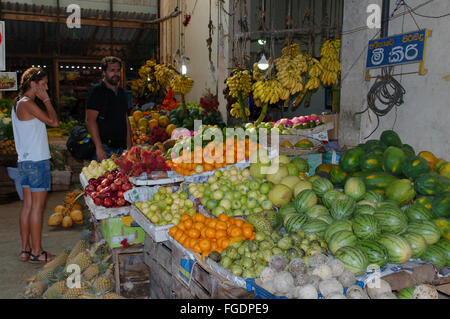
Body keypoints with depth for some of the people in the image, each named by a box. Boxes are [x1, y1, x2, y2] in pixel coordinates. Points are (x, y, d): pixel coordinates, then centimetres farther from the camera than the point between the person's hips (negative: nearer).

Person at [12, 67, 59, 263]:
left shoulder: (18, 104, 16)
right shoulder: (27, 103, -14)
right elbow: (54, 122, -14)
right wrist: (46, 99, -7)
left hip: (24, 161, 10)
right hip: (37, 161, -10)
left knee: (28, 205, 12)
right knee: (37, 206, -4)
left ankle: (26, 249, 19)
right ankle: (36, 252, 4)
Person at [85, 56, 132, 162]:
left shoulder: (121, 92, 15)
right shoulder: (96, 91, -6)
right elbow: (90, 120, -14)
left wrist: (129, 145, 13)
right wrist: (99, 148, -21)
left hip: (121, 148, 6)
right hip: (105, 148, -6)